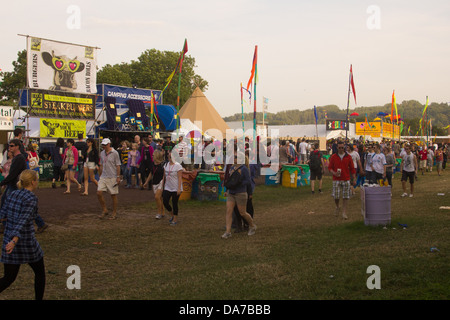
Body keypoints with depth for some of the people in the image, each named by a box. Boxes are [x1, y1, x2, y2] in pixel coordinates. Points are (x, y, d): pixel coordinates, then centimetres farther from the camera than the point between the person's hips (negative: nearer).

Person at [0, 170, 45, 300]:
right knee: (40, 273, 18)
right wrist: (14, 241, -37)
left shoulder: (13, 194, 6)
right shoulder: (31, 198, -15)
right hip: (26, 243, -6)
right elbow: (23, 221, -27)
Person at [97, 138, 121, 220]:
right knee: (99, 193, -5)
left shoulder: (115, 153, -6)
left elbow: (118, 165, -6)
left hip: (112, 177, -5)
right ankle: (104, 210, 10)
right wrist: (100, 176, 17)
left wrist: (118, 177, -10)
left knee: (113, 195, 1)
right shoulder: (102, 153, 11)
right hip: (103, 177, 5)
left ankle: (114, 213, 13)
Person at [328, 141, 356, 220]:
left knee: (345, 197, 0)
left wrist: (354, 179, 4)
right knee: (336, 196, -5)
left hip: (346, 180, 1)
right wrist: (334, 173, -14)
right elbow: (329, 167, 5)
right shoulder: (333, 157, 3)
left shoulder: (348, 157, 5)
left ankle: (344, 212, 6)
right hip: (336, 180, -1)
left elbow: (352, 168, 7)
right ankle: (337, 207, 25)